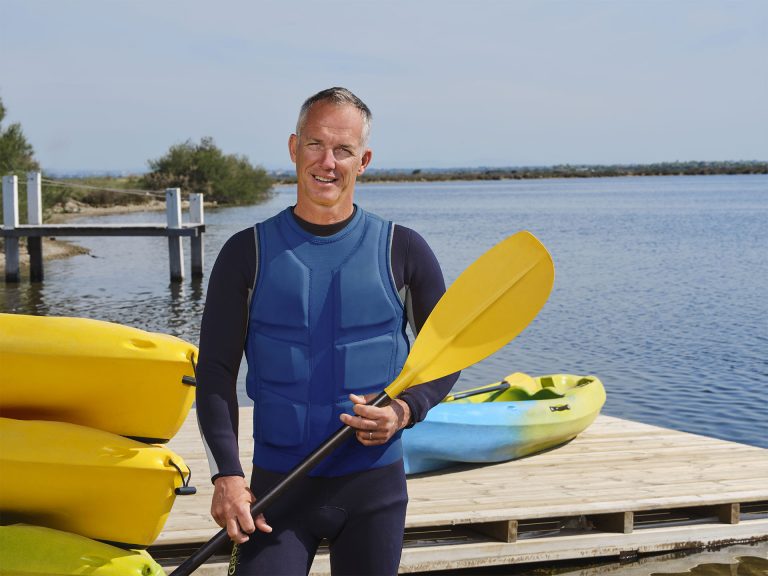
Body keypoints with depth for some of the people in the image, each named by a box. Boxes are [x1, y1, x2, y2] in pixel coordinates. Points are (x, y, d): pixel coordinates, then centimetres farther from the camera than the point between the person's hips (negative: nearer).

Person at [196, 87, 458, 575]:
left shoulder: (401, 251, 1)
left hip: (375, 484, 1)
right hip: (277, 483, -1)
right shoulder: (249, 253, 0)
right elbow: (216, 370, -2)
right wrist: (227, 474, -13)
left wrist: (407, 410, -11)